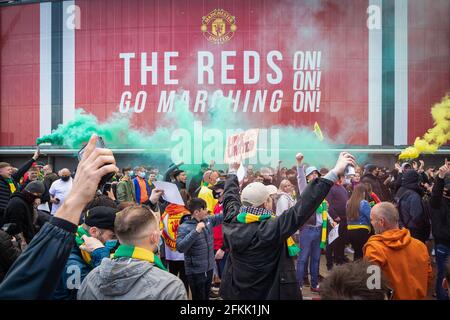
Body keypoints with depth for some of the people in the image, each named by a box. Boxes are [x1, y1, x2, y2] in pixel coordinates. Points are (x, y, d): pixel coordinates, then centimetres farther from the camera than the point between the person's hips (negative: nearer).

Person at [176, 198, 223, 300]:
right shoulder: (184, 227, -17)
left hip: (209, 268, 6)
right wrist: (196, 231, -31)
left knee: (206, 296, 21)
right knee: (199, 297, 6)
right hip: (195, 271, -6)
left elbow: (222, 216, 11)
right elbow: (180, 247, -27)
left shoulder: (208, 220, 0)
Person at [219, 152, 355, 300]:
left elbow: (230, 197, 8)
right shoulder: (270, 230, -30)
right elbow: (302, 209, -35)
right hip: (271, 293, -6)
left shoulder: (232, 221, -12)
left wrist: (233, 171, 26)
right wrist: (335, 172, -36)